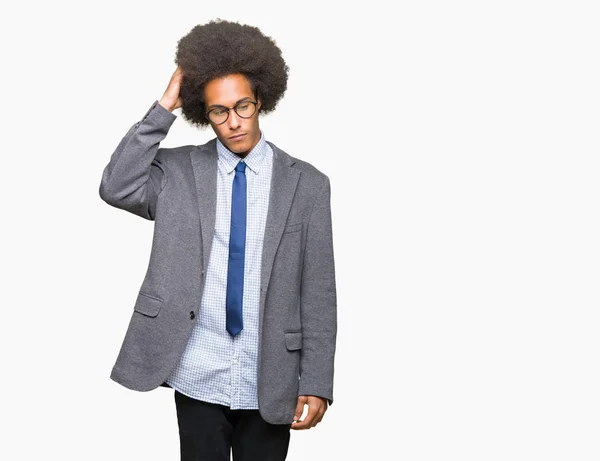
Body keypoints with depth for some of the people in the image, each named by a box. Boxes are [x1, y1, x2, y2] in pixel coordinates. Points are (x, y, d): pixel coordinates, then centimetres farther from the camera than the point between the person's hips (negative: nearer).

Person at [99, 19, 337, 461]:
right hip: (197, 379, 1)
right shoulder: (178, 170, 2)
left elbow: (319, 292, -3)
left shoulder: (307, 184, -2)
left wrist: (317, 383, -6)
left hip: (269, 383, 0)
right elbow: (116, 188, -16)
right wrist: (163, 108, -14)